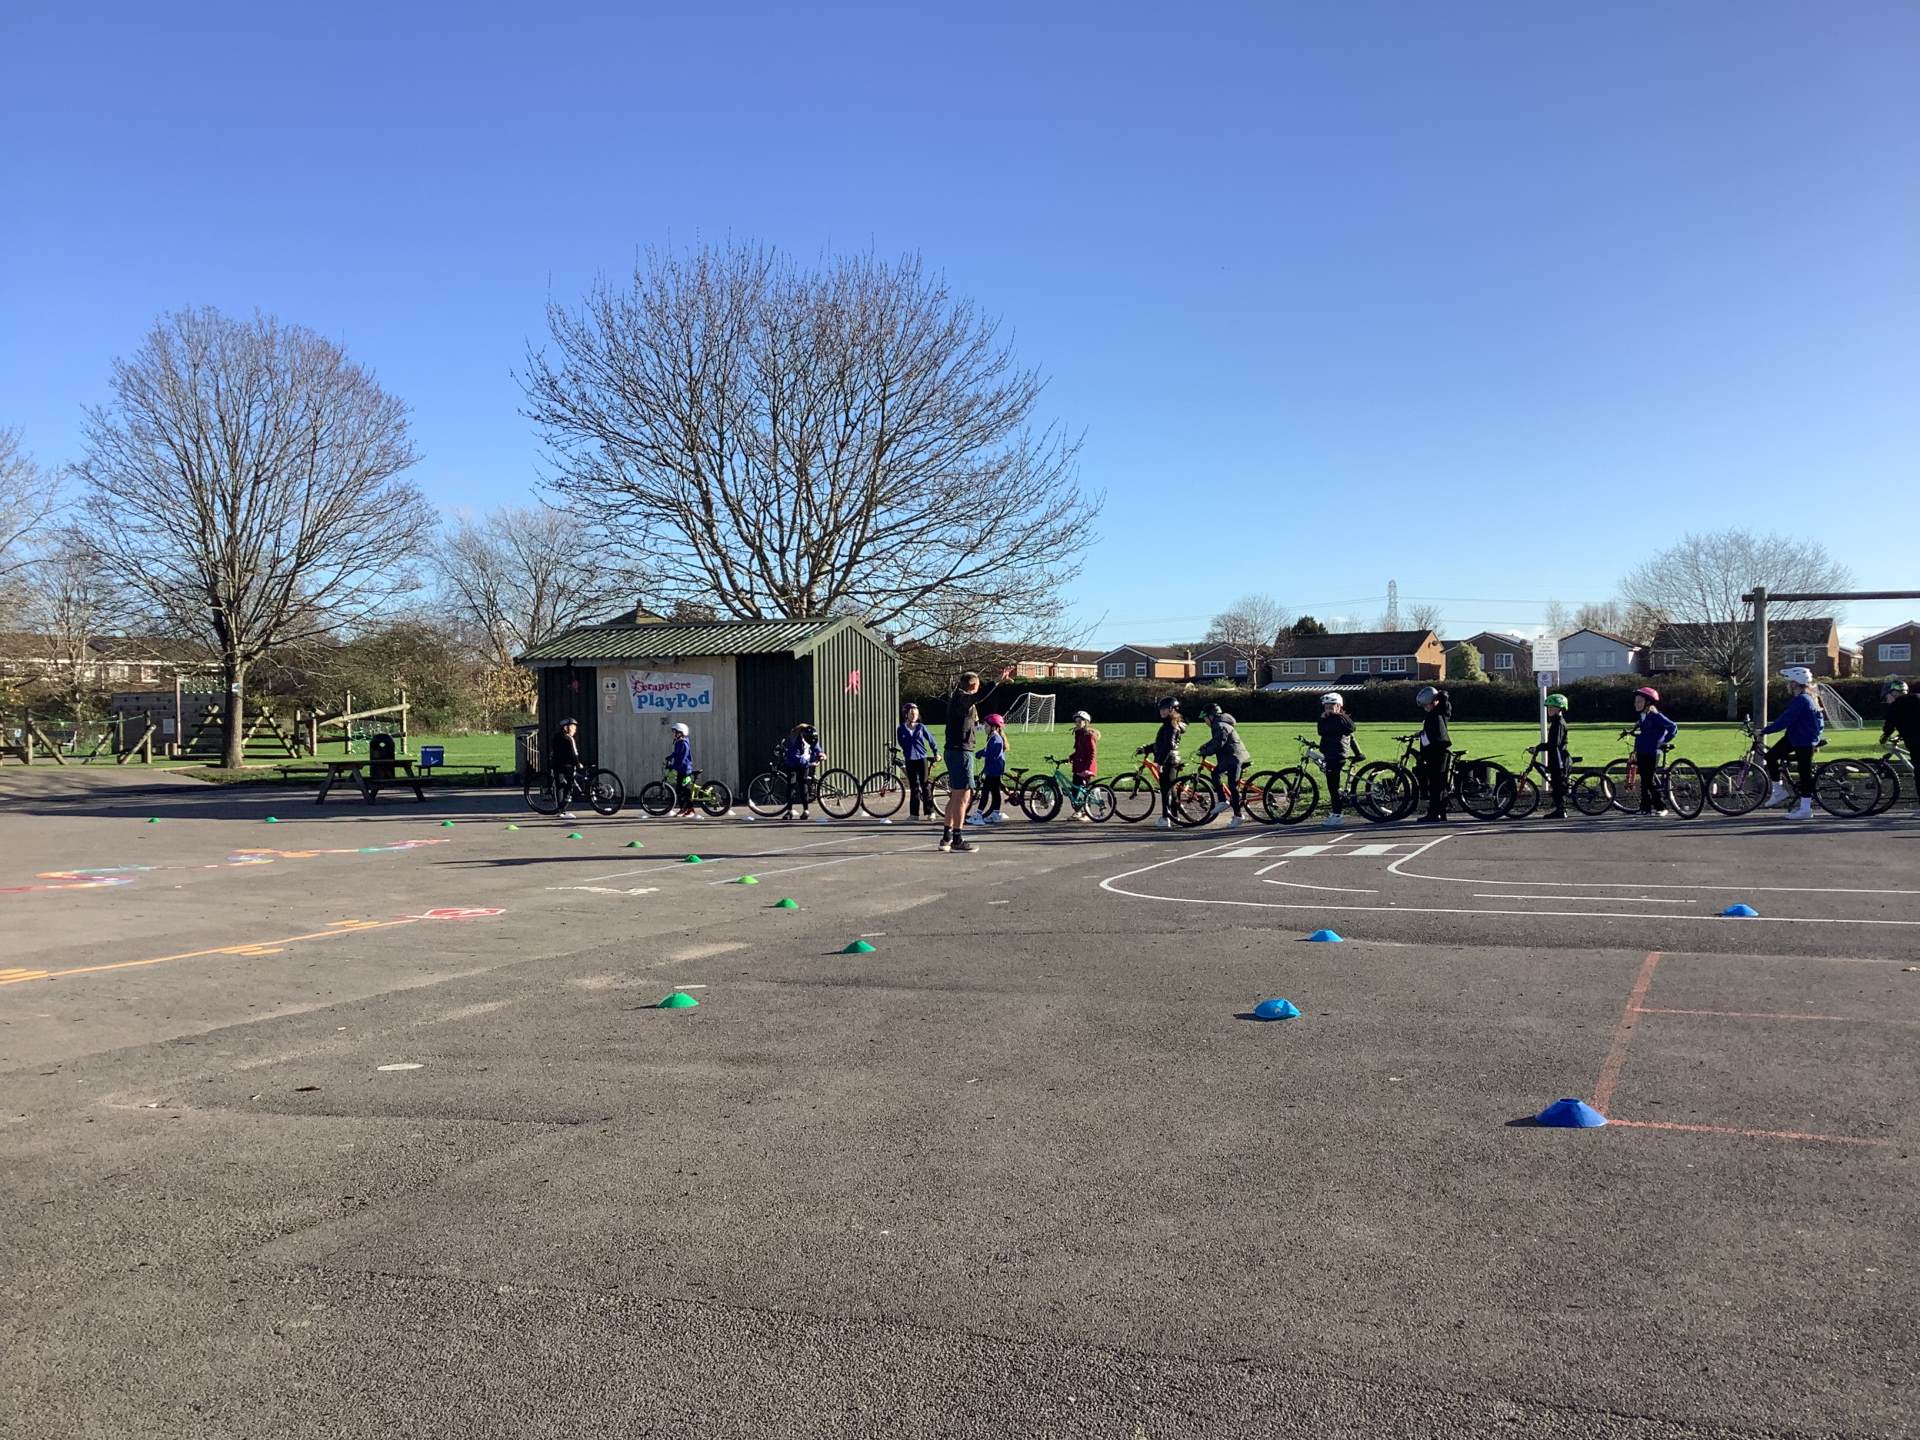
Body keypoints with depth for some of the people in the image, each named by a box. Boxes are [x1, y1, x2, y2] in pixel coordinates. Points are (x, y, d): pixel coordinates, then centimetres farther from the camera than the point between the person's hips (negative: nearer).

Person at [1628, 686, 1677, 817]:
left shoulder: (1656, 717, -11)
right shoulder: (1641, 718, 13)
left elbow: (1673, 727, -13)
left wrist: (1664, 742, -10)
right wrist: (1635, 752, 18)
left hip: (1652, 754, -8)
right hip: (1641, 754, 8)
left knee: (1650, 781, -7)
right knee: (1644, 781, 8)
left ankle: (1660, 807, 0)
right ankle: (1645, 807, 11)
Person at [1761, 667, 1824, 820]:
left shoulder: (1801, 700, -22)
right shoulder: (1804, 698, 10)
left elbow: (1784, 720, -26)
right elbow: (1785, 717, 17)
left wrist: (1764, 731, -23)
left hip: (1804, 742, -10)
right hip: (1794, 738, 10)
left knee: (1804, 774, -4)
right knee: (1771, 756, 7)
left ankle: (1805, 809, 2)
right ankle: (1778, 789, 16)